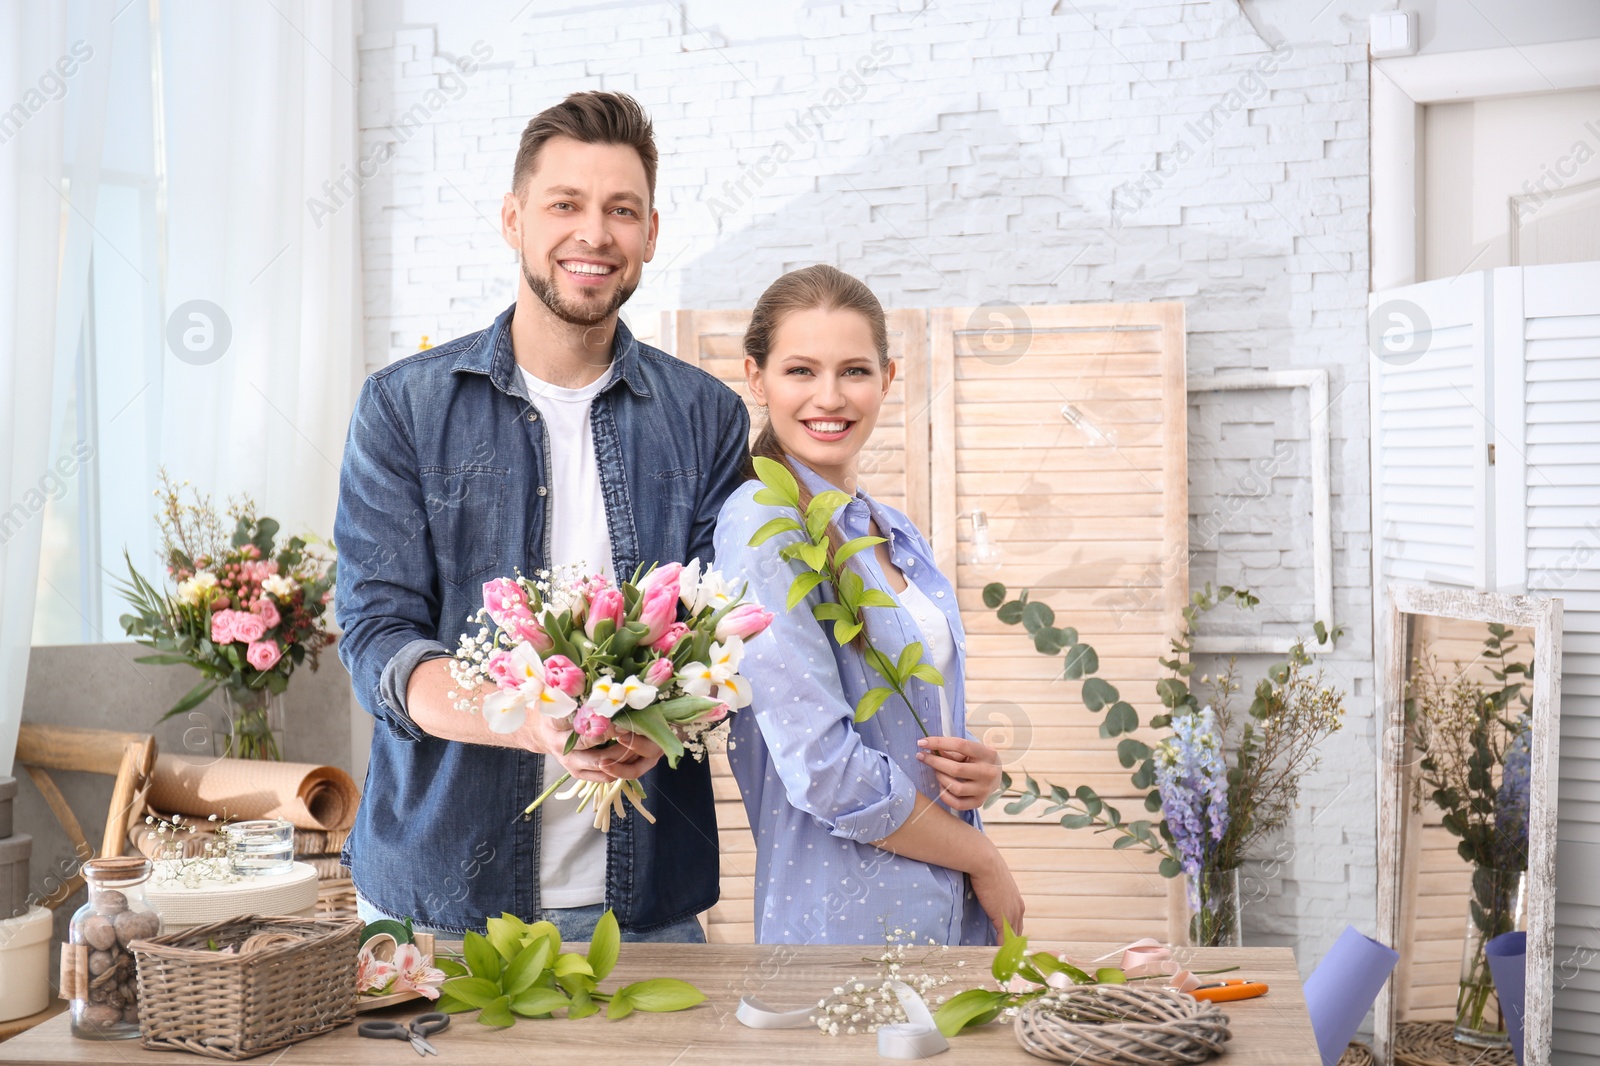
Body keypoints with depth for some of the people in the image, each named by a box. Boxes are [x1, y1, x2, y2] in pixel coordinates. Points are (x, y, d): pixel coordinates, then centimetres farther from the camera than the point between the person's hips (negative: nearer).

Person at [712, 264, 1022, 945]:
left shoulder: (894, 534, 9)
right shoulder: (763, 525, -15)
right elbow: (825, 769, -21)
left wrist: (977, 771, -4)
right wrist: (985, 862, -9)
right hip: (845, 923, -7)